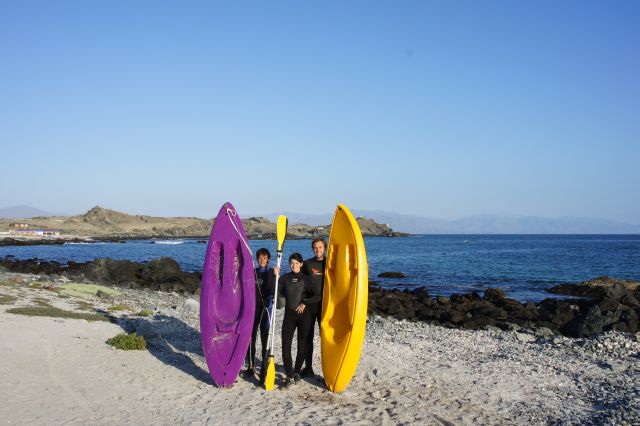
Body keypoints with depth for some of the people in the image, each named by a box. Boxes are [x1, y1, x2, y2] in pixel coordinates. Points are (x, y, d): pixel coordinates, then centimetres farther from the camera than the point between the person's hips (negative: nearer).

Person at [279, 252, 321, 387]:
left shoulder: (305, 279, 3)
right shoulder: (285, 278, 7)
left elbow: (318, 296, -2)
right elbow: (275, 291, -7)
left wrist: (304, 303, -10)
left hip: (304, 315, -1)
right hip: (289, 315, 1)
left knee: (302, 345, 7)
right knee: (286, 345, -9)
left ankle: (296, 372, 23)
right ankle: (289, 376, -6)